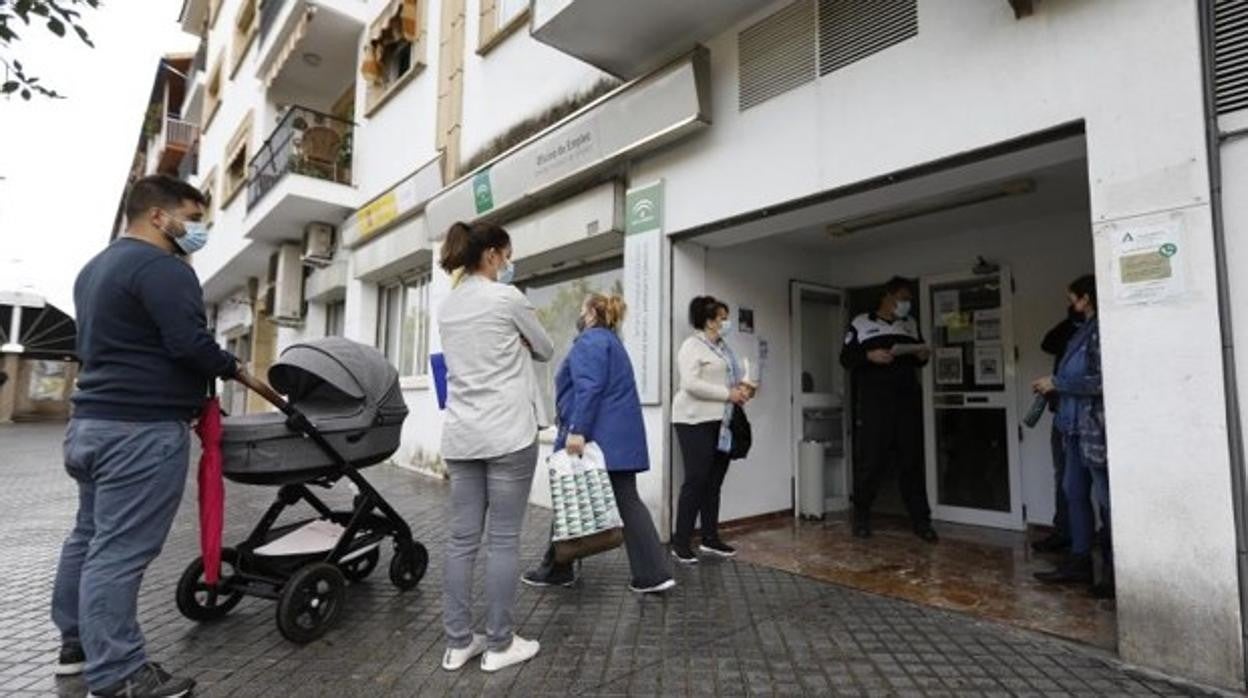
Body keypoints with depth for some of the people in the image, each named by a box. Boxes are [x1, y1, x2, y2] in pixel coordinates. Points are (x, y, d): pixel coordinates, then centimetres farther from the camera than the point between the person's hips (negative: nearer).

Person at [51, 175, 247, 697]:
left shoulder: (95, 267, 19)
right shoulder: (161, 266, -15)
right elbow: (189, 345, -25)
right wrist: (232, 368, -6)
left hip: (92, 420, 11)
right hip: (142, 428, -11)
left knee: (89, 535, 19)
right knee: (119, 550, -7)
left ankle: (77, 643, 32)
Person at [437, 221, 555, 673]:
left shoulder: (447, 306, 11)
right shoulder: (507, 297, -9)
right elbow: (545, 351, 5)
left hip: (461, 436, 7)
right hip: (507, 434, -7)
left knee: (462, 538, 11)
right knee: (504, 539, 3)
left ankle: (458, 643, 21)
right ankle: (499, 645, 15)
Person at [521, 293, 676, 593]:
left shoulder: (590, 341, -8)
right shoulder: (611, 341, 22)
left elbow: (589, 389, -22)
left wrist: (576, 430, -25)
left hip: (597, 436, -9)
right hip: (621, 438, 9)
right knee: (628, 501, 6)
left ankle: (557, 570, 20)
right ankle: (654, 573, 3)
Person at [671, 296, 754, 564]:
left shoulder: (723, 347, 18)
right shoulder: (692, 346, -8)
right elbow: (690, 384, -19)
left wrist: (742, 388, 2)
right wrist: (728, 394, -17)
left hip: (721, 422, 8)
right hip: (696, 421, -8)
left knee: (714, 482, 10)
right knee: (696, 480, -7)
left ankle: (710, 539, 20)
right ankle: (681, 542, 2)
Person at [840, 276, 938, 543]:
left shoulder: (911, 324, 18)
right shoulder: (861, 324, 5)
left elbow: (918, 359, 23)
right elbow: (846, 358, 0)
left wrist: (923, 356, 0)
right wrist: (869, 355, -17)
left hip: (908, 401, 4)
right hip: (874, 403, -4)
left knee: (912, 461, 5)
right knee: (870, 460, -3)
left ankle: (920, 520, 12)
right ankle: (861, 517, 12)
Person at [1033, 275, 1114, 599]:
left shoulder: (1100, 330, -12)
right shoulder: (1084, 330, 15)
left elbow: (1100, 381, -18)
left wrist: (1056, 383, -11)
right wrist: (1053, 387, 7)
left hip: (1096, 428, -9)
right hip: (1077, 426, 9)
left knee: (1105, 498, 0)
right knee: (1075, 493, 12)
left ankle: (1114, 570, 11)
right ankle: (1079, 561, 21)